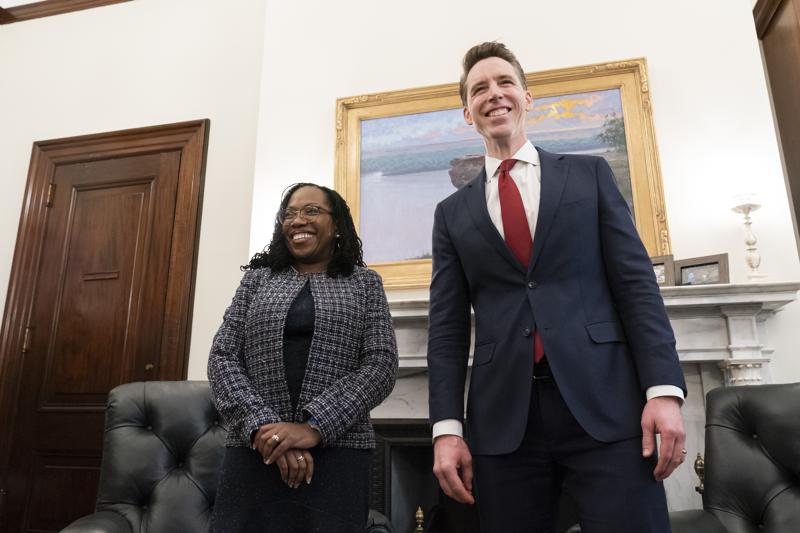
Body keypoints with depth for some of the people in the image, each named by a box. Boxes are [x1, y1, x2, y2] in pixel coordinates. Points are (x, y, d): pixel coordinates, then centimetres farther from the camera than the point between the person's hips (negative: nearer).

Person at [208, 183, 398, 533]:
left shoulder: (365, 283, 7)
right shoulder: (257, 278, 12)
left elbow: (381, 365, -3)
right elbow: (222, 358, 4)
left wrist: (315, 426, -15)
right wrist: (263, 425, -11)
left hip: (338, 455, -1)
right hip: (253, 453, 2)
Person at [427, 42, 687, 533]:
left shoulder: (590, 174, 10)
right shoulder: (453, 212, 12)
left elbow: (636, 282, 3)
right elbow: (447, 325, 7)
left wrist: (665, 390, -7)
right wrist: (447, 427, -1)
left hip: (606, 403, -1)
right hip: (502, 417, 2)